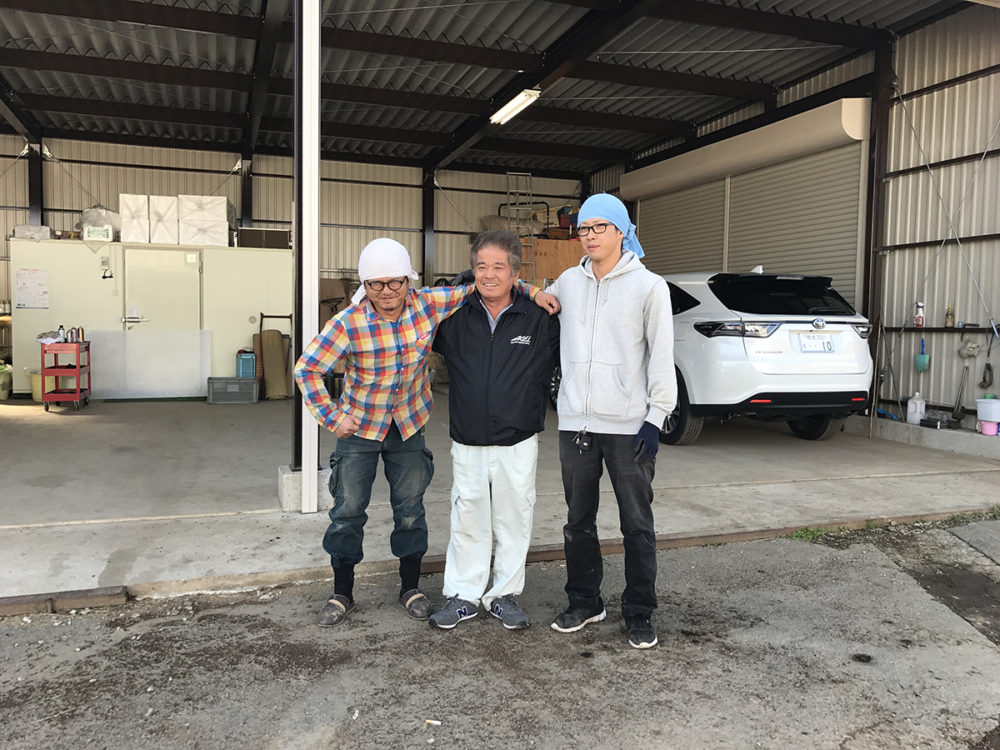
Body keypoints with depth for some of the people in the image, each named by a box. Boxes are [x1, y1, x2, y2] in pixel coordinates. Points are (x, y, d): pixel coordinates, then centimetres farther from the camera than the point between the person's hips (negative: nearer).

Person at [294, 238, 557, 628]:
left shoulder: (429, 304, -14)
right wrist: (331, 417, -15)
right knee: (348, 510, 4)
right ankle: (342, 593, 22)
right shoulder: (348, 323, -20)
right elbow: (307, 368, -12)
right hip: (359, 427, -2)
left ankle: (410, 587, 28)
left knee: (410, 508, 10)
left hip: (409, 424, 2)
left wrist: (531, 291, -11)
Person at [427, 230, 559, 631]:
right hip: (467, 443, 1)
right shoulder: (456, 318, 0)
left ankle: (505, 594, 27)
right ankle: (463, 595, 25)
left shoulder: (539, 319, -5)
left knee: (514, 521, 9)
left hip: (518, 443, -1)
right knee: (467, 521, 10)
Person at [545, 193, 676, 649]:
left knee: (637, 524, 5)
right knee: (578, 521, 13)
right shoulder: (568, 282, 10)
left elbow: (662, 355, -4)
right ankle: (584, 603, 29)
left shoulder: (648, 286, -2)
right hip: (576, 422, 4)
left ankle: (639, 613, 19)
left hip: (629, 424, -4)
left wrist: (656, 416, -10)